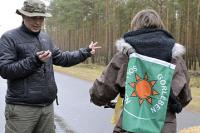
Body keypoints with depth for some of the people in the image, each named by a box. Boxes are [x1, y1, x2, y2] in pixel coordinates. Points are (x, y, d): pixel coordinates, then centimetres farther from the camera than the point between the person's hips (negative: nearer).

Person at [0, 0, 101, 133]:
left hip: (47, 105, 6)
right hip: (22, 107, -6)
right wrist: (34, 61, -23)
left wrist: (86, 52, 18)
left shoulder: (45, 38, 14)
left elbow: (61, 58, 21)